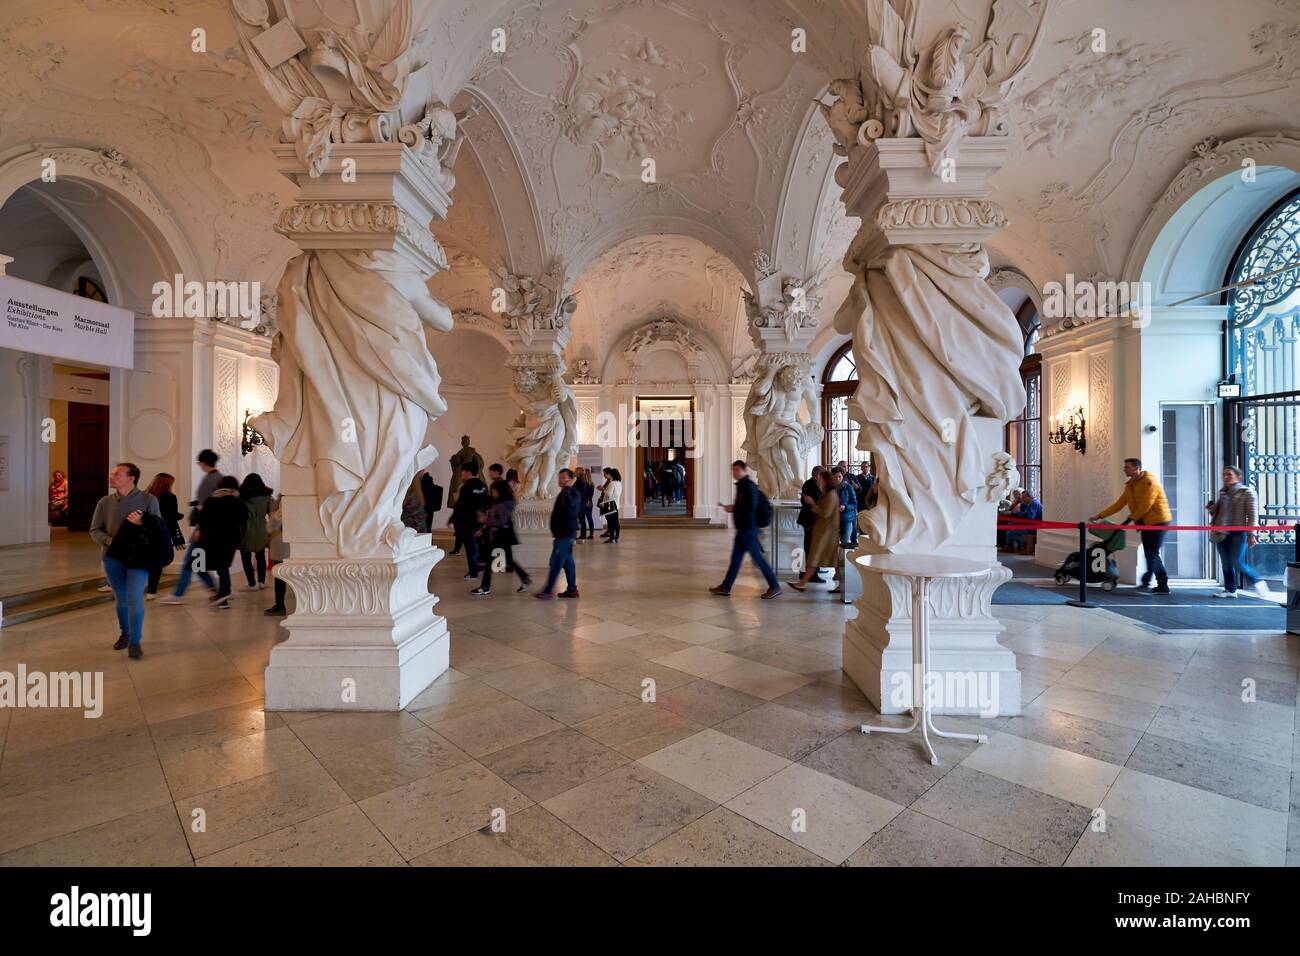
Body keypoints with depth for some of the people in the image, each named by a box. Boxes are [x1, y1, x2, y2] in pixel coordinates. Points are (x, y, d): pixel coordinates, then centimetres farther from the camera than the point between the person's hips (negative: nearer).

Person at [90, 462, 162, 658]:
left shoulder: (148, 500, -2)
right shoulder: (105, 502, 6)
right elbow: (95, 531, 7)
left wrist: (141, 524, -21)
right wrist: (110, 541, -12)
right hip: (112, 557, 3)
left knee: (134, 598, -11)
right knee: (121, 598, 12)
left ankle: (135, 642, -2)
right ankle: (124, 633, 32)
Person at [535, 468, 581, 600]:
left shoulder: (573, 493, -14)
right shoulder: (563, 493, 17)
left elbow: (568, 503, -38)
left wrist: (567, 488, -27)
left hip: (565, 534, -10)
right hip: (563, 534, 10)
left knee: (556, 562, -7)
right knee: (567, 561, 11)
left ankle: (548, 591, -2)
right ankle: (572, 589, 17)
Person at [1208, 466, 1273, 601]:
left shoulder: (1247, 492, -2)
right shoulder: (1223, 493, 15)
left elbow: (1253, 515, -7)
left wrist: (1251, 534, -14)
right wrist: (1212, 509, 2)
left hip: (1238, 533, -6)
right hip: (1222, 533, 6)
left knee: (1237, 563, -10)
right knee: (1226, 563, 6)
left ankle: (1258, 583, 12)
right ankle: (1230, 589, 12)